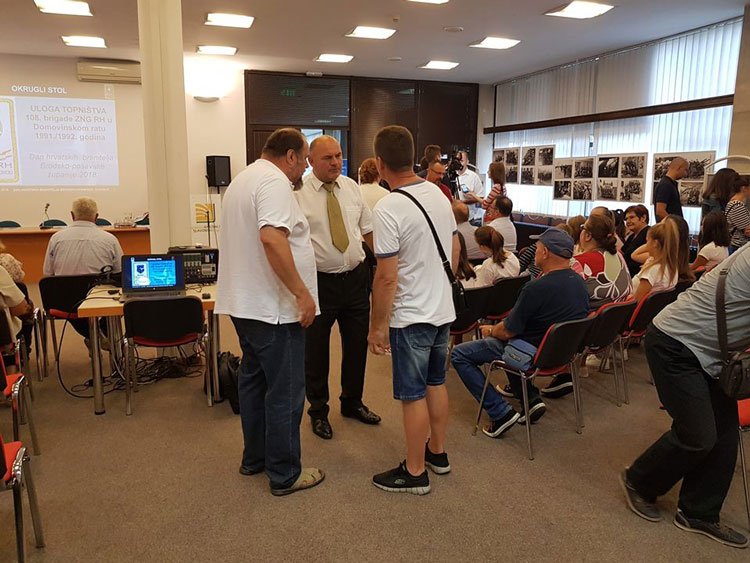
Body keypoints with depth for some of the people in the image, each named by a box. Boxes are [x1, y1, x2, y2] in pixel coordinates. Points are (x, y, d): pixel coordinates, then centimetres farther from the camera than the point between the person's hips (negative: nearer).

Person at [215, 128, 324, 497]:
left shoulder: (242, 179, 17)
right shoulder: (274, 181, -16)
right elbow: (271, 237, -30)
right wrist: (302, 293, -26)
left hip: (244, 304, 11)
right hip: (273, 309, -10)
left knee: (253, 380, 19)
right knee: (285, 393, 0)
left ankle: (254, 458, 33)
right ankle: (285, 474, 12)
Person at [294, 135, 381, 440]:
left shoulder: (351, 186, 6)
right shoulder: (297, 193, -9)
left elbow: (368, 228, 13)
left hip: (356, 277, 5)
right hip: (318, 281, -4)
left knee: (357, 345, 17)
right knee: (316, 351, 9)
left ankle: (352, 402, 39)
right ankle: (318, 411, 31)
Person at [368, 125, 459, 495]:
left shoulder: (388, 209, -21)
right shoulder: (438, 194, 3)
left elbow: (387, 277, -21)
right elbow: (455, 250, 13)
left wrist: (377, 326, -11)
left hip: (411, 317, -8)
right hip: (443, 309, 8)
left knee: (413, 395, 4)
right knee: (436, 384, 20)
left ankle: (415, 472, 18)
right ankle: (437, 452, 37)